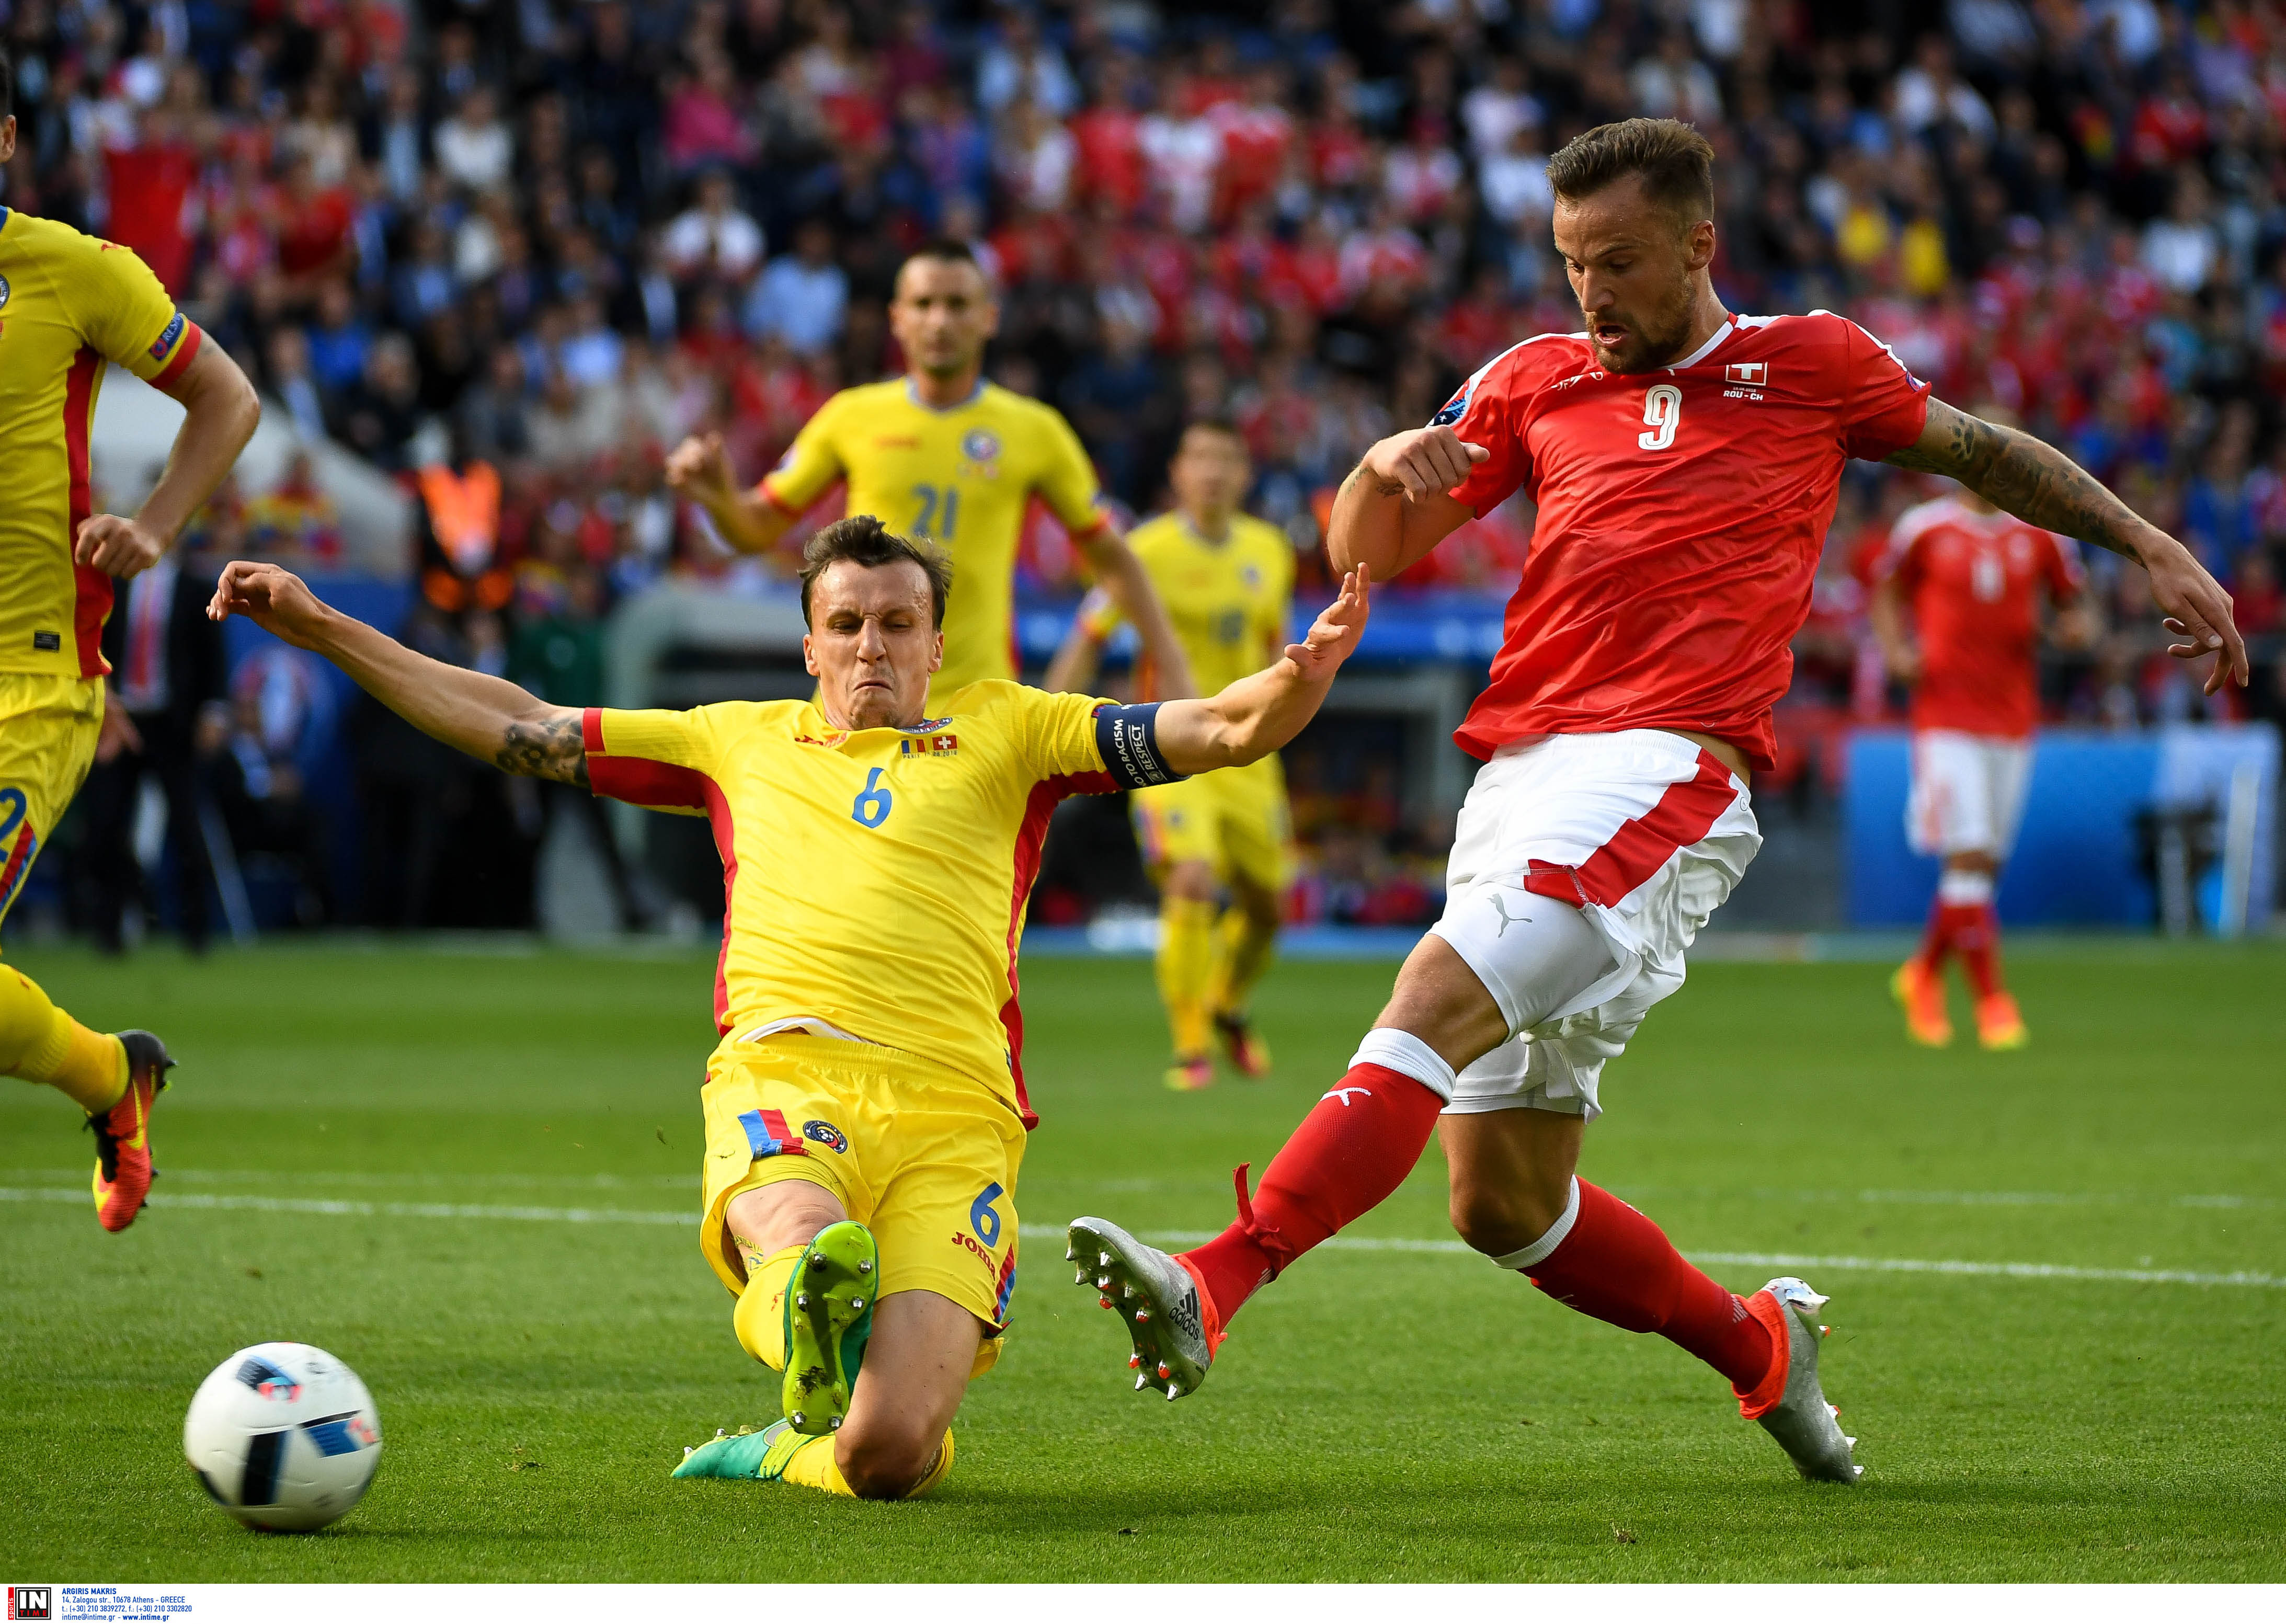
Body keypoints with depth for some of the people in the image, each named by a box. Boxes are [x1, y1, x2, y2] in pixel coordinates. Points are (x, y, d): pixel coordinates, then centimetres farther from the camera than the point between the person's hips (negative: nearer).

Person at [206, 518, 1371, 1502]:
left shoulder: (1004, 732, 23)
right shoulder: (740, 742, 29)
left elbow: (1226, 732, 13)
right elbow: (515, 730, 34)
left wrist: (1303, 677, -11)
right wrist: (324, 631, 29)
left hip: (954, 1113, 0)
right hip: (781, 1076, 0)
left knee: (888, 1456, -17)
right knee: (803, 1235, -42)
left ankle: (787, 1450, 8)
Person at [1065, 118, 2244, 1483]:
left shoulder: (1812, 366, 12)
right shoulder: (1535, 382, 19)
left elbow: (1980, 450, 28)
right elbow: (1367, 554, 17)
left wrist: (2152, 548, 26)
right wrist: (1388, 469, -5)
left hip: (1667, 774, -6)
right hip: (1520, 773, 6)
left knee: (1436, 1002, -28)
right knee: (1501, 1203, 6)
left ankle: (1213, 1287, -42)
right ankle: (1761, 1346, 29)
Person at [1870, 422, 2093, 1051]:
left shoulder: (2040, 534, 6)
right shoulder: (1924, 528, 0)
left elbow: (2072, 599, 15)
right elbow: (1887, 592, 14)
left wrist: (2076, 625, -8)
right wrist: (1896, 650, -4)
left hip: (2013, 717, 3)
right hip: (1945, 713, -3)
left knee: (1985, 863, 7)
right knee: (1968, 855, -14)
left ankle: (1925, 973, 30)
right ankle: (1991, 999, -10)